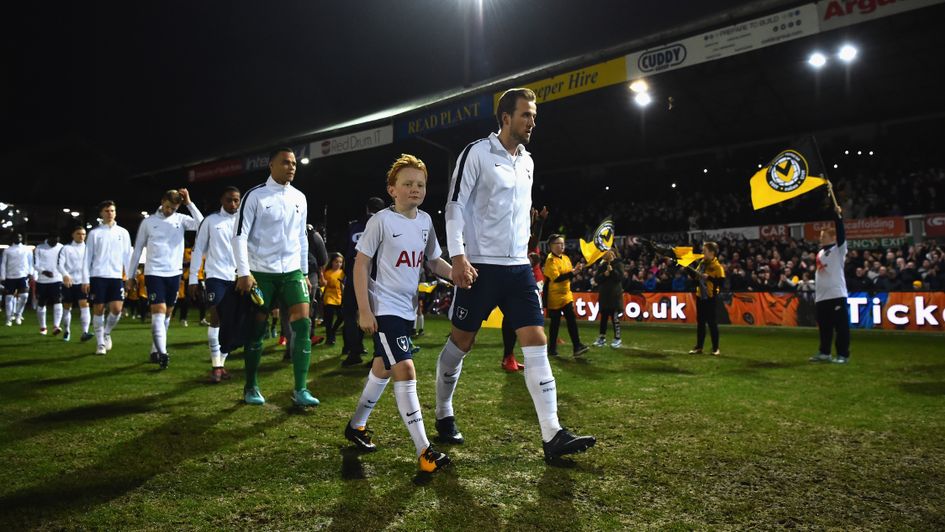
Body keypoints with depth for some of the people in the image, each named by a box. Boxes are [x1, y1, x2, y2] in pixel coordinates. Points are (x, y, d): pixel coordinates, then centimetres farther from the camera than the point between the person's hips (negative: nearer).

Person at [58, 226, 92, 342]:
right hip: (68, 282, 0)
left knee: (84, 305, -15)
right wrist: (65, 275, -26)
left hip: (83, 282, 0)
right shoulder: (66, 248, 2)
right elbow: (59, 264, -7)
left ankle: (85, 333, -21)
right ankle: (66, 331, 28)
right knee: (67, 307, 10)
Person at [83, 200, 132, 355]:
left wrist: (131, 277, 4)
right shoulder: (94, 233, 4)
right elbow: (88, 258, 3)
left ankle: (107, 333, 19)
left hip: (116, 276, 1)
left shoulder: (123, 232, 9)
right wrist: (85, 280, -2)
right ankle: (100, 343, 10)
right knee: (98, 309, 1)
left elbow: (128, 256, 10)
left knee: (116, 309, -9)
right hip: (98, 276, -1)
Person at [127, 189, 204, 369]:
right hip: (154, 273, -3)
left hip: (174, 273, 3)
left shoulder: (181, 219, 3)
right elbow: (138, 249, 6)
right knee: (159, 312, -13)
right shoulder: (148, 222, 1)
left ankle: (155, 350, 23)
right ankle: (162, 353, -19)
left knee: (167, 313, 10)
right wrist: (131, 276, 7)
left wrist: (189, 203, -14)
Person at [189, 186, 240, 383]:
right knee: (216, 318, -9)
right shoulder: (210, 221, 3)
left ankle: (221, 363, 15)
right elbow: (198, 250, 5)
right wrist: (193, 278, 1)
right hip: (216, 276, -3)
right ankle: (215, 366, -5)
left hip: (237, 277, 3)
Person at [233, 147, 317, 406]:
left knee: (303, 323, -8)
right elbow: (240, 235, -9)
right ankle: (251, 387, 18)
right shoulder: (254, 195, -6)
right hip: (261, 272, -4)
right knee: (257, 329, 3)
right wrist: (244, 273, -16)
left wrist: (305, 272, 15)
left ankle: (300, 390, -3)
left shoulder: (299, 198, 10)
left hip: (292, 271, 4)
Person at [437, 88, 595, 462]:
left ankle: (552, 436, -6)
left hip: (518, 266, 6)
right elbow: (455, 205, -9)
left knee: (536, 344, -5)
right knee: (461, 342, 5)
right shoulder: (477, 153, -5)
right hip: (481, 265, -6)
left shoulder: (527, 162, 16)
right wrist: (458, 256, -17)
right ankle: (444, 416, 27)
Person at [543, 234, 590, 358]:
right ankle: (552, 348, 15)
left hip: (566, 295, 7)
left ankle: (576, 346, -3)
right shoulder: (551, 260, -14)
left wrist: (576, 270, -5)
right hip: (555, 297, -7)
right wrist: (572, 272, -27)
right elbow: (556, 278, -24)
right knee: (555, 322, 2)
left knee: (572, 319, -1)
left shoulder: (566, 258, 10)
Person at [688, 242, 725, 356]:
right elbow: (695, 274, 22)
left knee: (712, 323, -1)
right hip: (700, 296, 7)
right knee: (700, 323, 11)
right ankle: (699, 347, 18)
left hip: (711, 298, -7)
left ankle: (715, 348, 10)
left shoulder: (717, 266, -14)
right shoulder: (701, 262, 8)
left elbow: (721, 282, -21)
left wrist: (709, 277, -27)